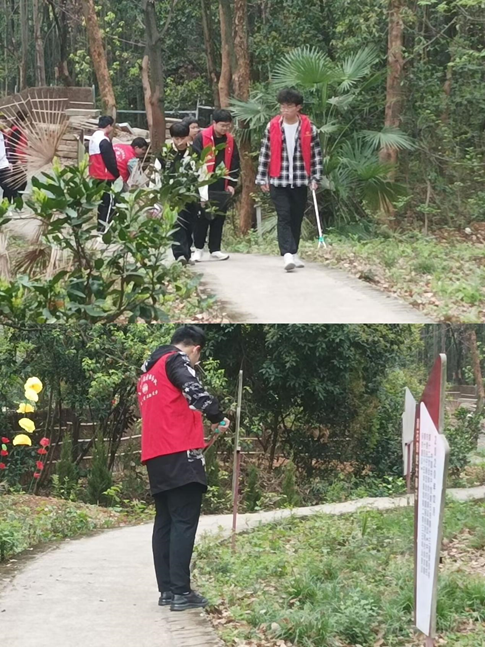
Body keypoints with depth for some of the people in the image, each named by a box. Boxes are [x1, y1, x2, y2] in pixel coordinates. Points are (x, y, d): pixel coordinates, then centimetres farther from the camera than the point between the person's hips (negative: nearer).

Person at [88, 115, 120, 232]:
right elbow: (110, 160, -18)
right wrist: (117, 174, -8)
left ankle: (101, 225, 18)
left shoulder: (94, 138, 13)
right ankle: (103, 227, -7)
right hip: (104, 176, -10)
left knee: (102, 201, 15)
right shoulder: (104, 140, -18)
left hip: (95, 175, 10)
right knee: (108, 201, -5)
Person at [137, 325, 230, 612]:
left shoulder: (149, 370, 25)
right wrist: (218, 417, -10)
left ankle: (167, 590, 9)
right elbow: (194, 390, -21)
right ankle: (181, 592, -13)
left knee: (165, 521, 10)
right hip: (180, 454, -9)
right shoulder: (177, 360, -3)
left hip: (156, 456, 9)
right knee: (184, 522, -9)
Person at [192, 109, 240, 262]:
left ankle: (215, 249, 14)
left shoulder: (230, 141, 8)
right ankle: (198, 248, 8)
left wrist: (232, 184, 5)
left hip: (222, 188, 4)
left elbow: (234, 164, 13)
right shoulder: (201, 138, -6)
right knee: (202, 217, 0)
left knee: (219, 218, 7)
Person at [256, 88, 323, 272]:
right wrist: (262, 178, 4)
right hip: (278, 181, -1)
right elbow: (264, 153, 5)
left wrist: (315, 178, -3)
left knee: (296, 219, 9)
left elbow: (316, 155, 4)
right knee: (284, 217, -11)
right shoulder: (272, 127, 0)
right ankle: (288, 254, -22)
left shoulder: (309, 128, -1)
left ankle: (293, 253, 22)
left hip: (300, 182, 1)